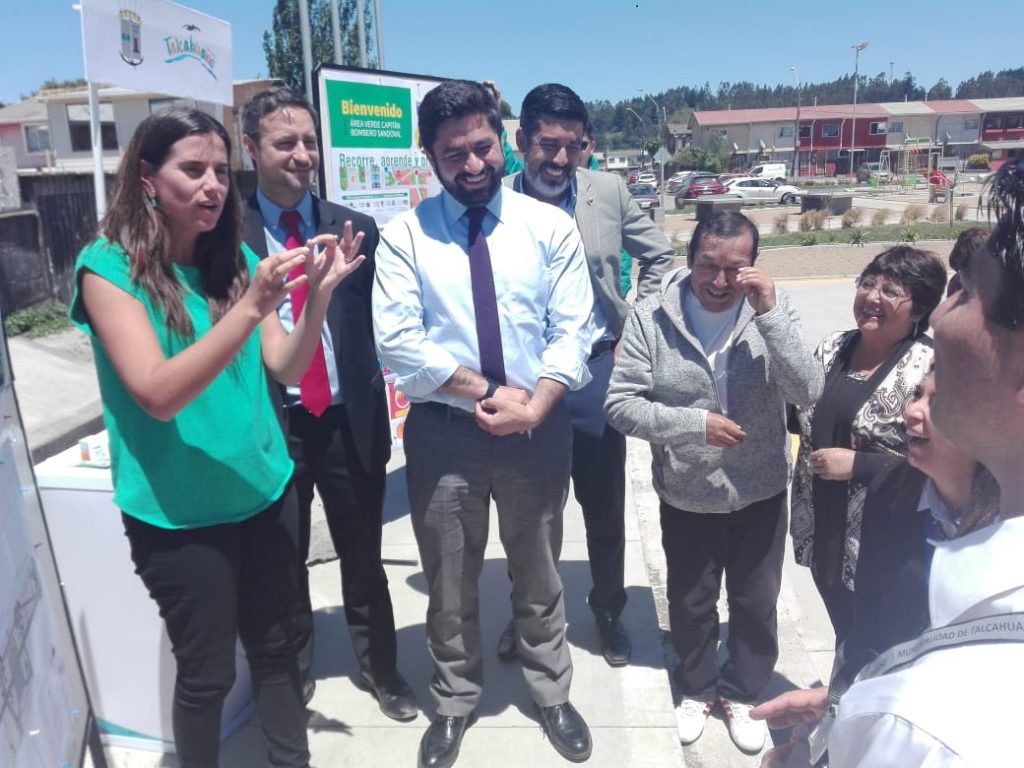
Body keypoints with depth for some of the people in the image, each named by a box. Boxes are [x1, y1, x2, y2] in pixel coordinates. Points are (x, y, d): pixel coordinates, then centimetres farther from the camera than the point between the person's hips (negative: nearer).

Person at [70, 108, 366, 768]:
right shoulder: (108, 265, -11)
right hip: (178, 511, -4)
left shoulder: (235, 259, 3)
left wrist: (318, 294, -18)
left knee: (280, 647, 17)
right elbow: (158, 395, -22)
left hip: (266, 490, 5)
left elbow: (286, 368, -1)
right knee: (207, 672, 11)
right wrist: (252, 306, -31)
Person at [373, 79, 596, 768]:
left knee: (539, 576, 19)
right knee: (450, 585, 16)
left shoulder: (550, 226, 0)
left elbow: (571, 332, -5)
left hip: (539, 427, 1)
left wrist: (533, 407, -19)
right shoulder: (405, 235, -3)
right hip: (442, 431, 0)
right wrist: (489, 391, -18)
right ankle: (454, 704, 40)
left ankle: (552, 695, 42)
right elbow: (398, 342, -13)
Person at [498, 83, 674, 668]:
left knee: (605, 508, 13)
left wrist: (635, 332, 0)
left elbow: (661, 258, 8)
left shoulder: (609, 191, -2)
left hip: (596, 373, 1)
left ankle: (609, 610, 37)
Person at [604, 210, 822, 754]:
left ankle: (742, 694, 45)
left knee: (756, 604, 19)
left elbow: (808, 394, -21)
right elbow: (620, 405, -17)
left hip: (761, 493, 1)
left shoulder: (773, 309, -11)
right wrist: (695, 424, -26)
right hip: (686, 497, -1)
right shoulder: (651, 317, -16)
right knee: (690, 604, 20)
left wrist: (769, 314, -29)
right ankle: (697, 690, 47)